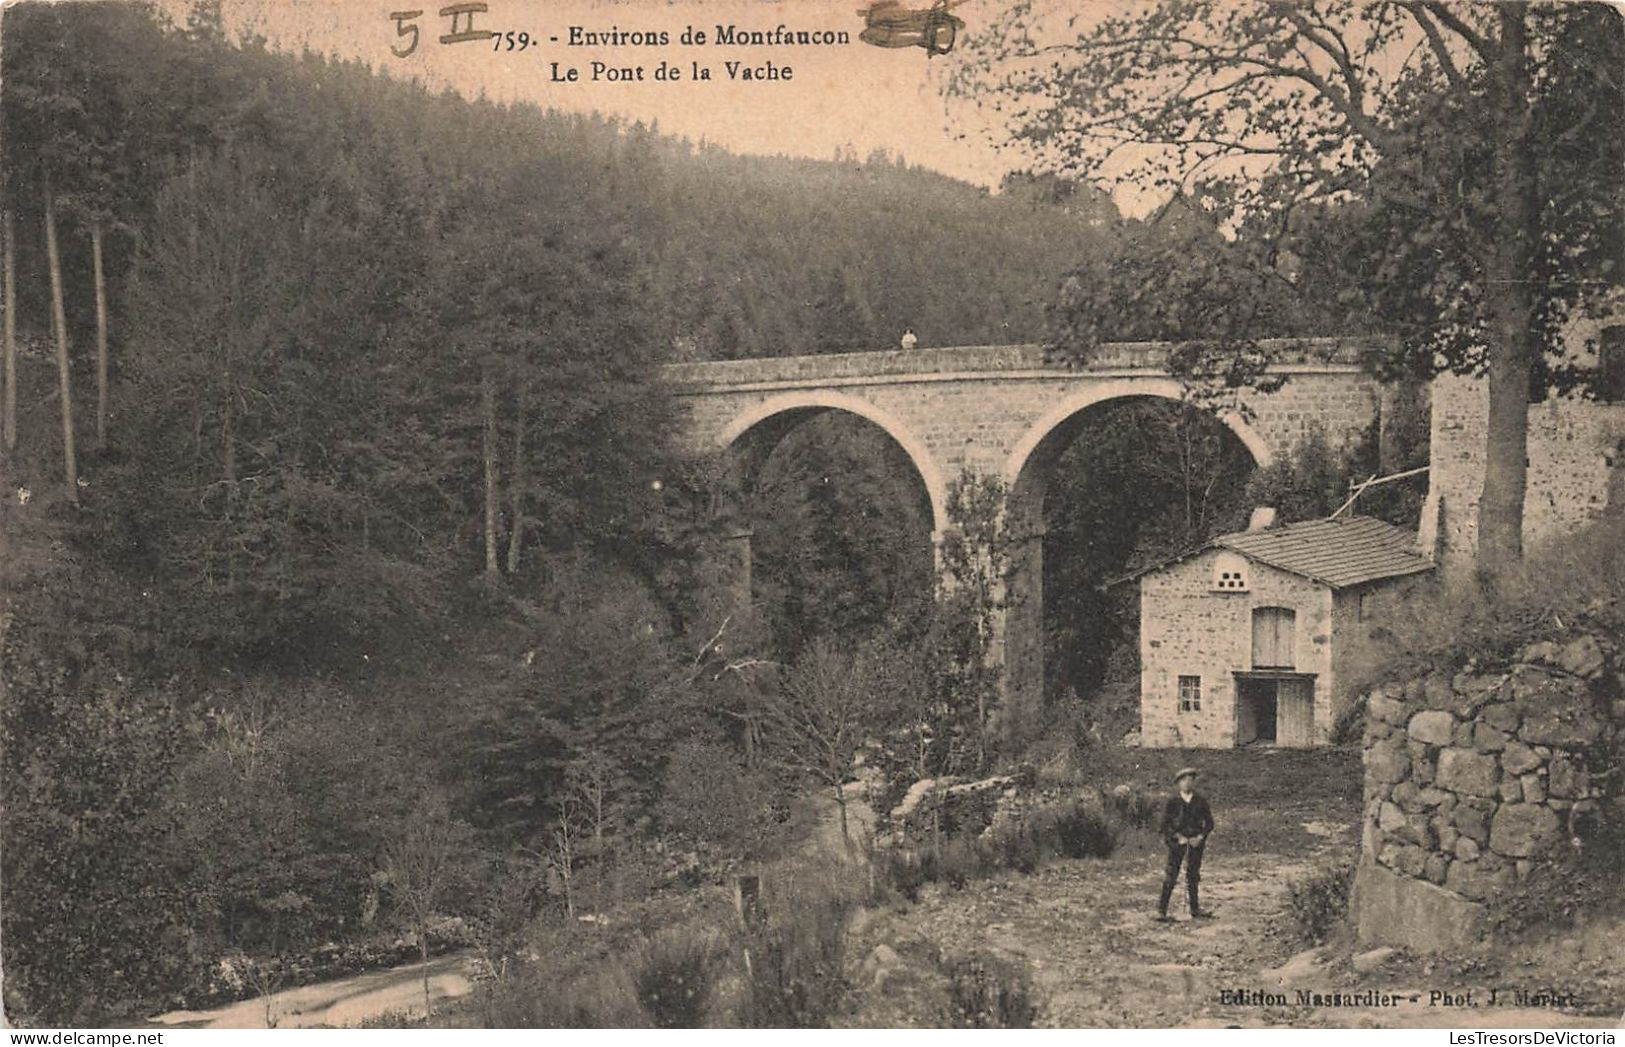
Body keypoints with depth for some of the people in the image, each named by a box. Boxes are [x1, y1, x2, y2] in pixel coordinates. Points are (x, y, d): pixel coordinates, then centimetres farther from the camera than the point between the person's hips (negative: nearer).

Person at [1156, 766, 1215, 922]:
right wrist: (1178, 837, -11)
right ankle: (1161, 910, -5)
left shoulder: (1201, 801, 5)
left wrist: (1200, 837, -5)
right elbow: (1165, 823, -3)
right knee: (1171, 875, -6)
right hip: (1176, 843, -3)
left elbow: (1209, 822, 8)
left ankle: (1195, 909, 17)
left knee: (1193, 876, 9)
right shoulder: (1173, 801, -2)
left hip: (1195, 842, 3)